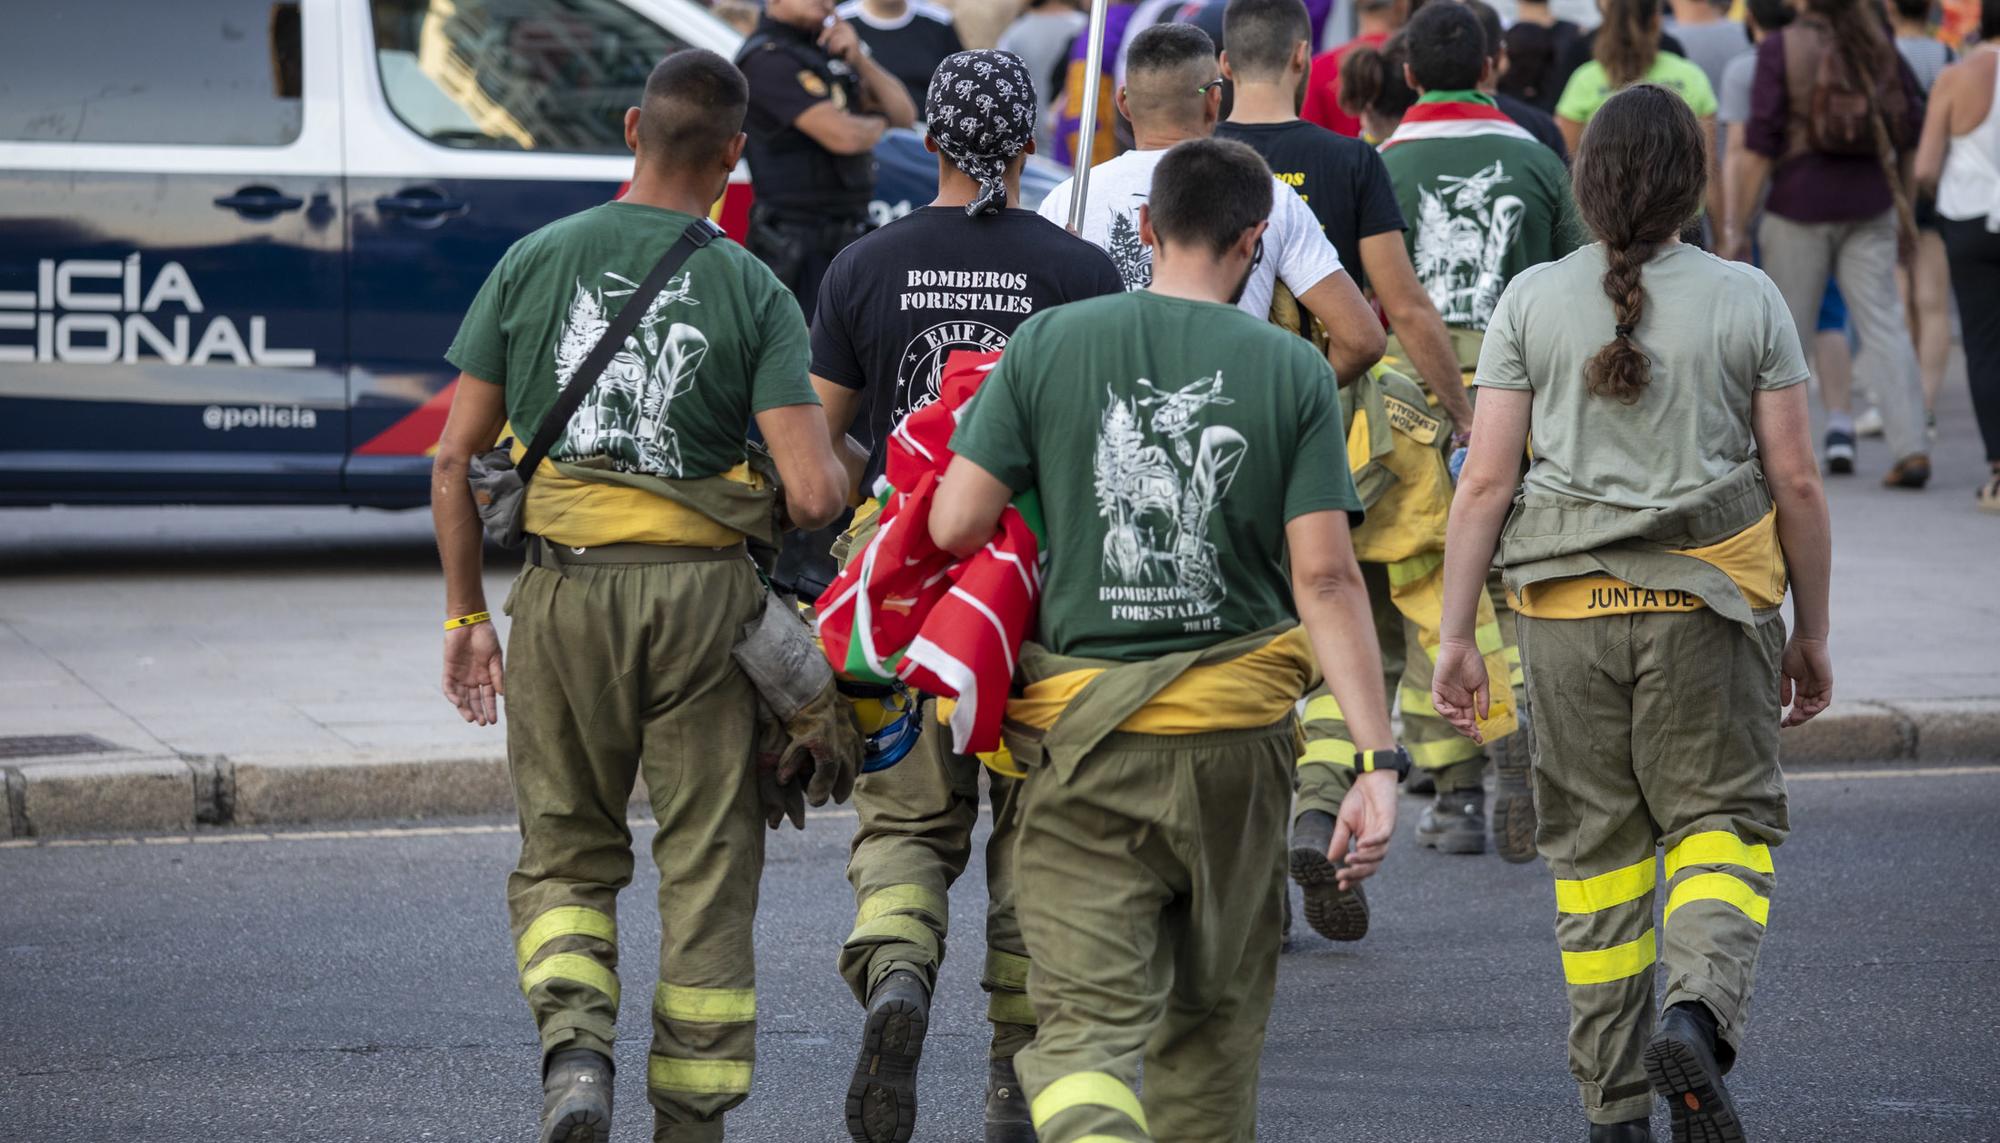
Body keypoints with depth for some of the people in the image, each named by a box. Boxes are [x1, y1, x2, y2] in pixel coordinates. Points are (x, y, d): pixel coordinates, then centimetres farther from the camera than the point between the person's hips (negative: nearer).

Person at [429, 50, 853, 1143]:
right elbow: (812, 494, -11)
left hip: (562, 593, 1)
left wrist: (466, 613, 12)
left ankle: (573, 1044, -9)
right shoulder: (755, 292, -3)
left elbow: (455, 456, 3)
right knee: (707, 867, 10)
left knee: (565, 853, 15)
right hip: (699, 594, -1)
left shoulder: (534, 261, 3)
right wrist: (838, 471, 13)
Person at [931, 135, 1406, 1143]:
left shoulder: (1048, 344, -2)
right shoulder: (1293, 372, -3)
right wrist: (1377, 761, -9)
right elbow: (1326, 578, -8)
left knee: (1084, 1021, -5)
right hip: (1237, 733, 1)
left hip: (1081, 730, -1)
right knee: (1213, 1010, 19)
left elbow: (955, 526, -5)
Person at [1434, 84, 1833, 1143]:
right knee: (1726, 819, 7)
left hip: (1568, 601, 1)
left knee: (1596, 846, 11)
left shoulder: (1531, 301, 0)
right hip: (1707, 599, -1)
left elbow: (1485, 480, -3)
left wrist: (1456, 636, 2)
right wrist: (1810, 634, 10)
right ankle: (1700, 1011, -21)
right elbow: (1797, 481, 0)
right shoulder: (1746, 300, -2)